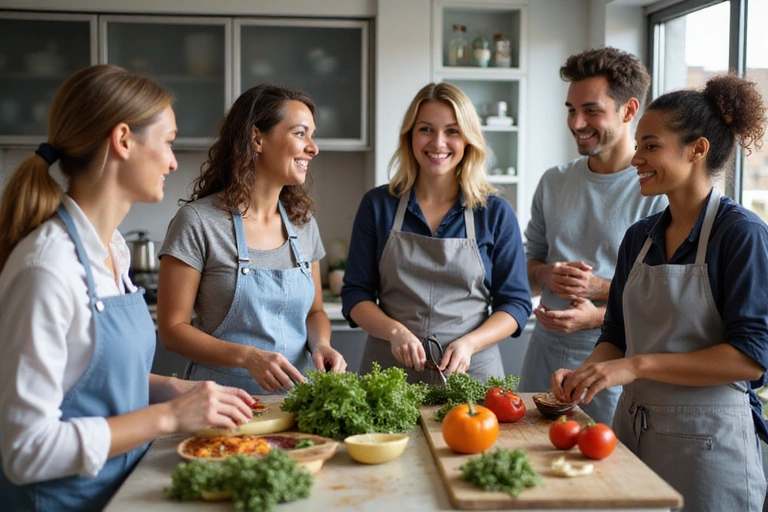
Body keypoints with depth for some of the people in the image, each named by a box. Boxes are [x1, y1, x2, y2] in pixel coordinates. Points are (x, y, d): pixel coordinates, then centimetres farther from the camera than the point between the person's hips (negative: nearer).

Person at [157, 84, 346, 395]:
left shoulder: (303, 222, 10)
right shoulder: (198, 221, -6)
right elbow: (172, 329, -5)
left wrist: (321, 344, -2)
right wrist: (247, 357, -19)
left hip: (296, 393, 5)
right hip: (226, 394, -4)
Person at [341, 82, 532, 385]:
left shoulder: (495, 213, 0)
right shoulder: (378, 205, 2)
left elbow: (515, 303, 2)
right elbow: (355, 294, 3)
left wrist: (469, 343, -15)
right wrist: (395, 331, -16)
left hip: (472, 371, 0)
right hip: (389, 368, 1)